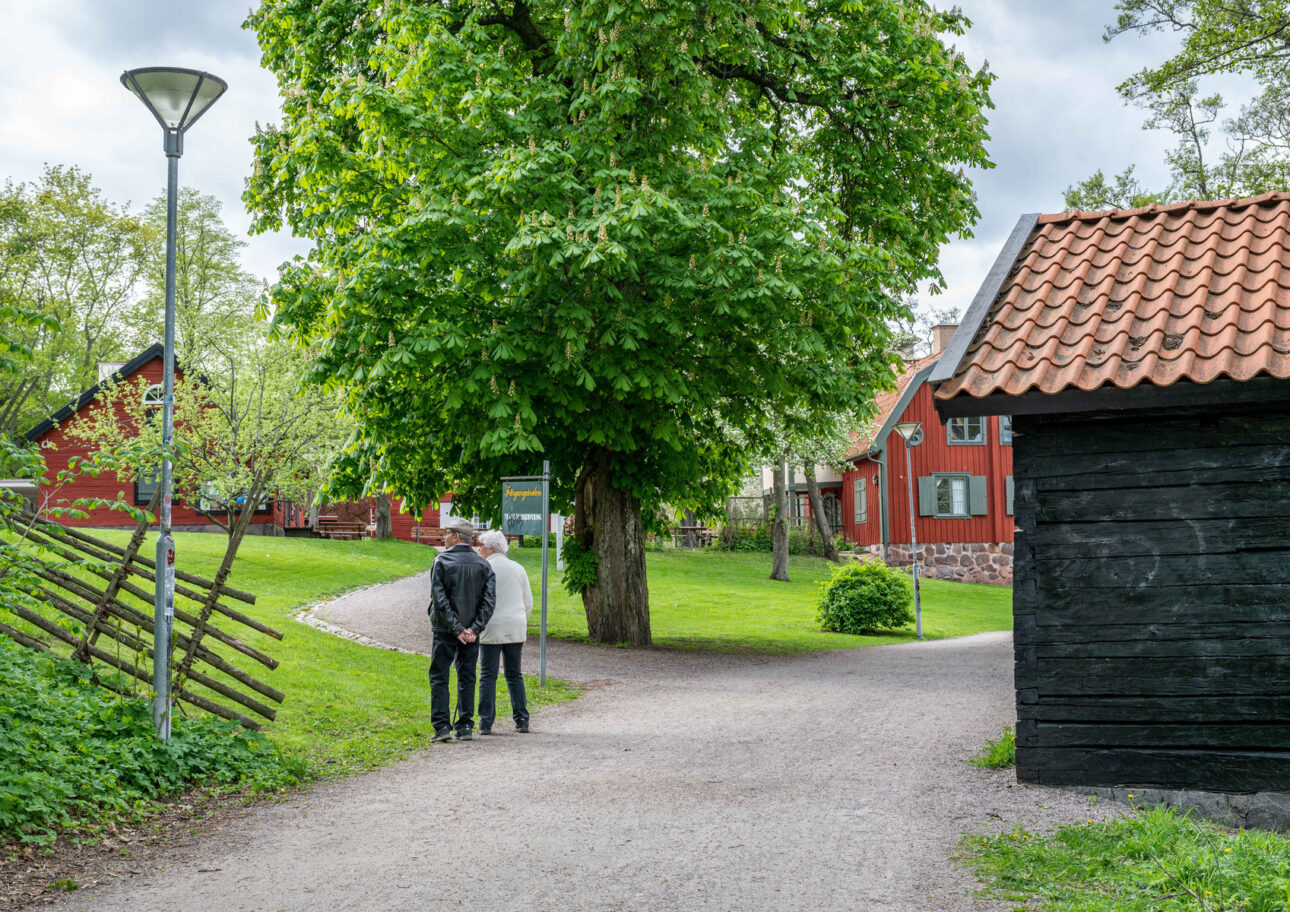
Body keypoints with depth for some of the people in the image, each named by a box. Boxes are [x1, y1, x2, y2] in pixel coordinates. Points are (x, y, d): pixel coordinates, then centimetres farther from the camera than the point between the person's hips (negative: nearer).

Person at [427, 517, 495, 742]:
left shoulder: (442, 561, -6)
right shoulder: (483, 565, 5)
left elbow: (440, 599, -13)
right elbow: (489, 601, -3)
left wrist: (455, 628, -12)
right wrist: (474, 629, -7)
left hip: (445, 630, -4)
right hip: (471, 632, 4)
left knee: (439, 677, 3)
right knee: (467, 678, 10)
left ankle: (442, 726, -4)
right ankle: (465, 726, 8)